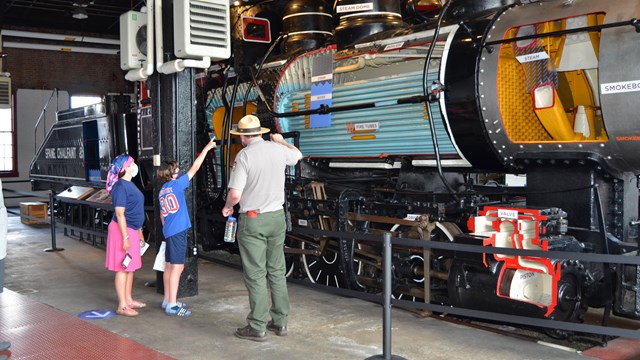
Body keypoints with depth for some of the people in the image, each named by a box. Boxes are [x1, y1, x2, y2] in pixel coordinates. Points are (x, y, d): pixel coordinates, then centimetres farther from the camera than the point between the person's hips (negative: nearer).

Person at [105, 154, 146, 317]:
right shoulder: (121, 186, -17)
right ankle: (122, 306, 0)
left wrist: (139, 232, 23)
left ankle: (129, 300, 25)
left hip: (132, 230, 9)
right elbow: (120, 214, -21)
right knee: (123, 268, -5)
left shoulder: (130, 185, 13)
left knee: (131, 267, 15)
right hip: (122, 230, -9)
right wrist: (125, 237, -23)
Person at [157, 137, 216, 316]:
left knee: (169, 266, 15)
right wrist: (206, 148, 0)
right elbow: (195, 168, -7)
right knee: (177, 267, -7)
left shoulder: (162, 191, 13)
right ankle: (172, 305, -7)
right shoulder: (176, 184, -9)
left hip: (169, 232, 9)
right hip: (178, 231, -9)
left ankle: (168, 300, 23)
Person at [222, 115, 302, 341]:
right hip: (277, 216, 5)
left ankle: (257, 327, 7)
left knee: (256, 274, 1)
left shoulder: (244, 155, -14)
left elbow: (235, 194, -19)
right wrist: (281, 140, 42)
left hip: (252, 220, -5)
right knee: (277, 271, 14)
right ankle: (280, 322, 21)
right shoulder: (278, 150, 2)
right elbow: (297, 155, 26)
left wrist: (227, 207, 3)